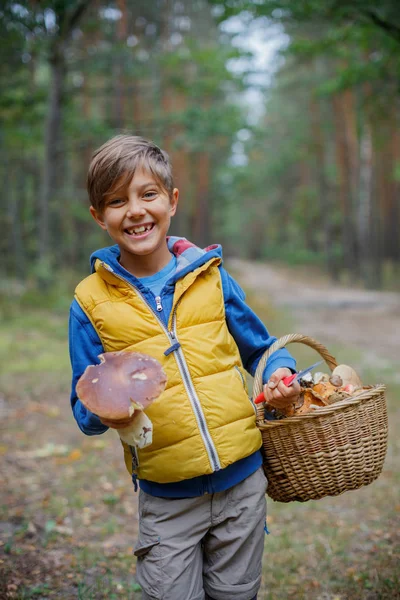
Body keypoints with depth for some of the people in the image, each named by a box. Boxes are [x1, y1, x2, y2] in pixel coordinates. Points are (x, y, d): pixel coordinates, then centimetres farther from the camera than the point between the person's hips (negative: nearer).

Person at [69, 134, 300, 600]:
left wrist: (280, 374, -10)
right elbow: (85, 413, 0)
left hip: (242, 480, 2)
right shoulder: (91, 302, -5)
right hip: (166, 499, -1)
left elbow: (260, 349, 10)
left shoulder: (210, 277, -2)